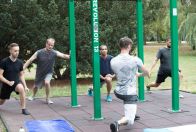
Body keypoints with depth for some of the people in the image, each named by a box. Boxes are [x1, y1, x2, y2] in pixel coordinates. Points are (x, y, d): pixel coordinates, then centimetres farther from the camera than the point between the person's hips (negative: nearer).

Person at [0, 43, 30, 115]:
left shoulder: (19, 62, -6)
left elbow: (21, 75, 6)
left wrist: (25, 86, -3)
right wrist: (8, 82, -24)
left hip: (16, 82, 1)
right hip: (6, 83, 0)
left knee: (21, 88, -35)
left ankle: (23, 109, -24)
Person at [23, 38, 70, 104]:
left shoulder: (55, 53, -17)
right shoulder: (39, 52, -18)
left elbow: (63, 56, -30)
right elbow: (30, 60, -15)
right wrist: (23, 68, -19)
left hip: (48, 73, -1)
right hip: (39, 73, 1)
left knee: (47, 82, -28)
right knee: (36, 86, 15)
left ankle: (47, 98, -7)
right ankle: (33, 96, 50)